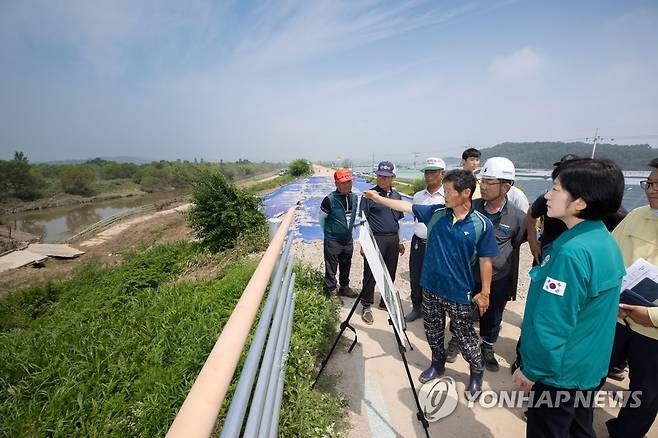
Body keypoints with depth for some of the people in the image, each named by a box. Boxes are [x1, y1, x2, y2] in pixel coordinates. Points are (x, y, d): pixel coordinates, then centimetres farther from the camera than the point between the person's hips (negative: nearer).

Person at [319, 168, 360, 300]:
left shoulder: (355, 198, 0)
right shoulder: (330, 199, -18)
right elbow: (322, 218, -7)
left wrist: (350, 227, 11)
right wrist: (328, 233, 2)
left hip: (348, 239, 6)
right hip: (333, 241, -6)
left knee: (346, 265, 20)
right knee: (331, 267, 5)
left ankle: (344, 287, 39)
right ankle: (331, 291, 22)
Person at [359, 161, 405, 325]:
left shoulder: (396, 195, 12)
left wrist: (400, 241, 17)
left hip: (393, 239, 6)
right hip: (375, 238, -5)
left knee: (390, 273, 13)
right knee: (371, 274, -2)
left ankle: (386, 301, 31)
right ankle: (366, 306, 11)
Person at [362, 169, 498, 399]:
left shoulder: (482, 224, -13)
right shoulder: (436, 213, -5)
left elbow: (485, 261, -7)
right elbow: (406, 206, 2)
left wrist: (485, 292, -4)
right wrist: (379, 198, 1)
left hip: (460, 293, -3)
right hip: (431, 288, 4)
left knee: (466, 337, 12)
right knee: (433, 331, 20)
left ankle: (477, 372, 39)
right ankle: (437, 364, 44)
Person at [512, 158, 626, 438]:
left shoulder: (572, 252, -30)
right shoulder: (606, 240, -1)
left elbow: (552, 323, -27)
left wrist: (532, 370, -15)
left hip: (560, 373, -8)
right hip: (589, 367, 8)